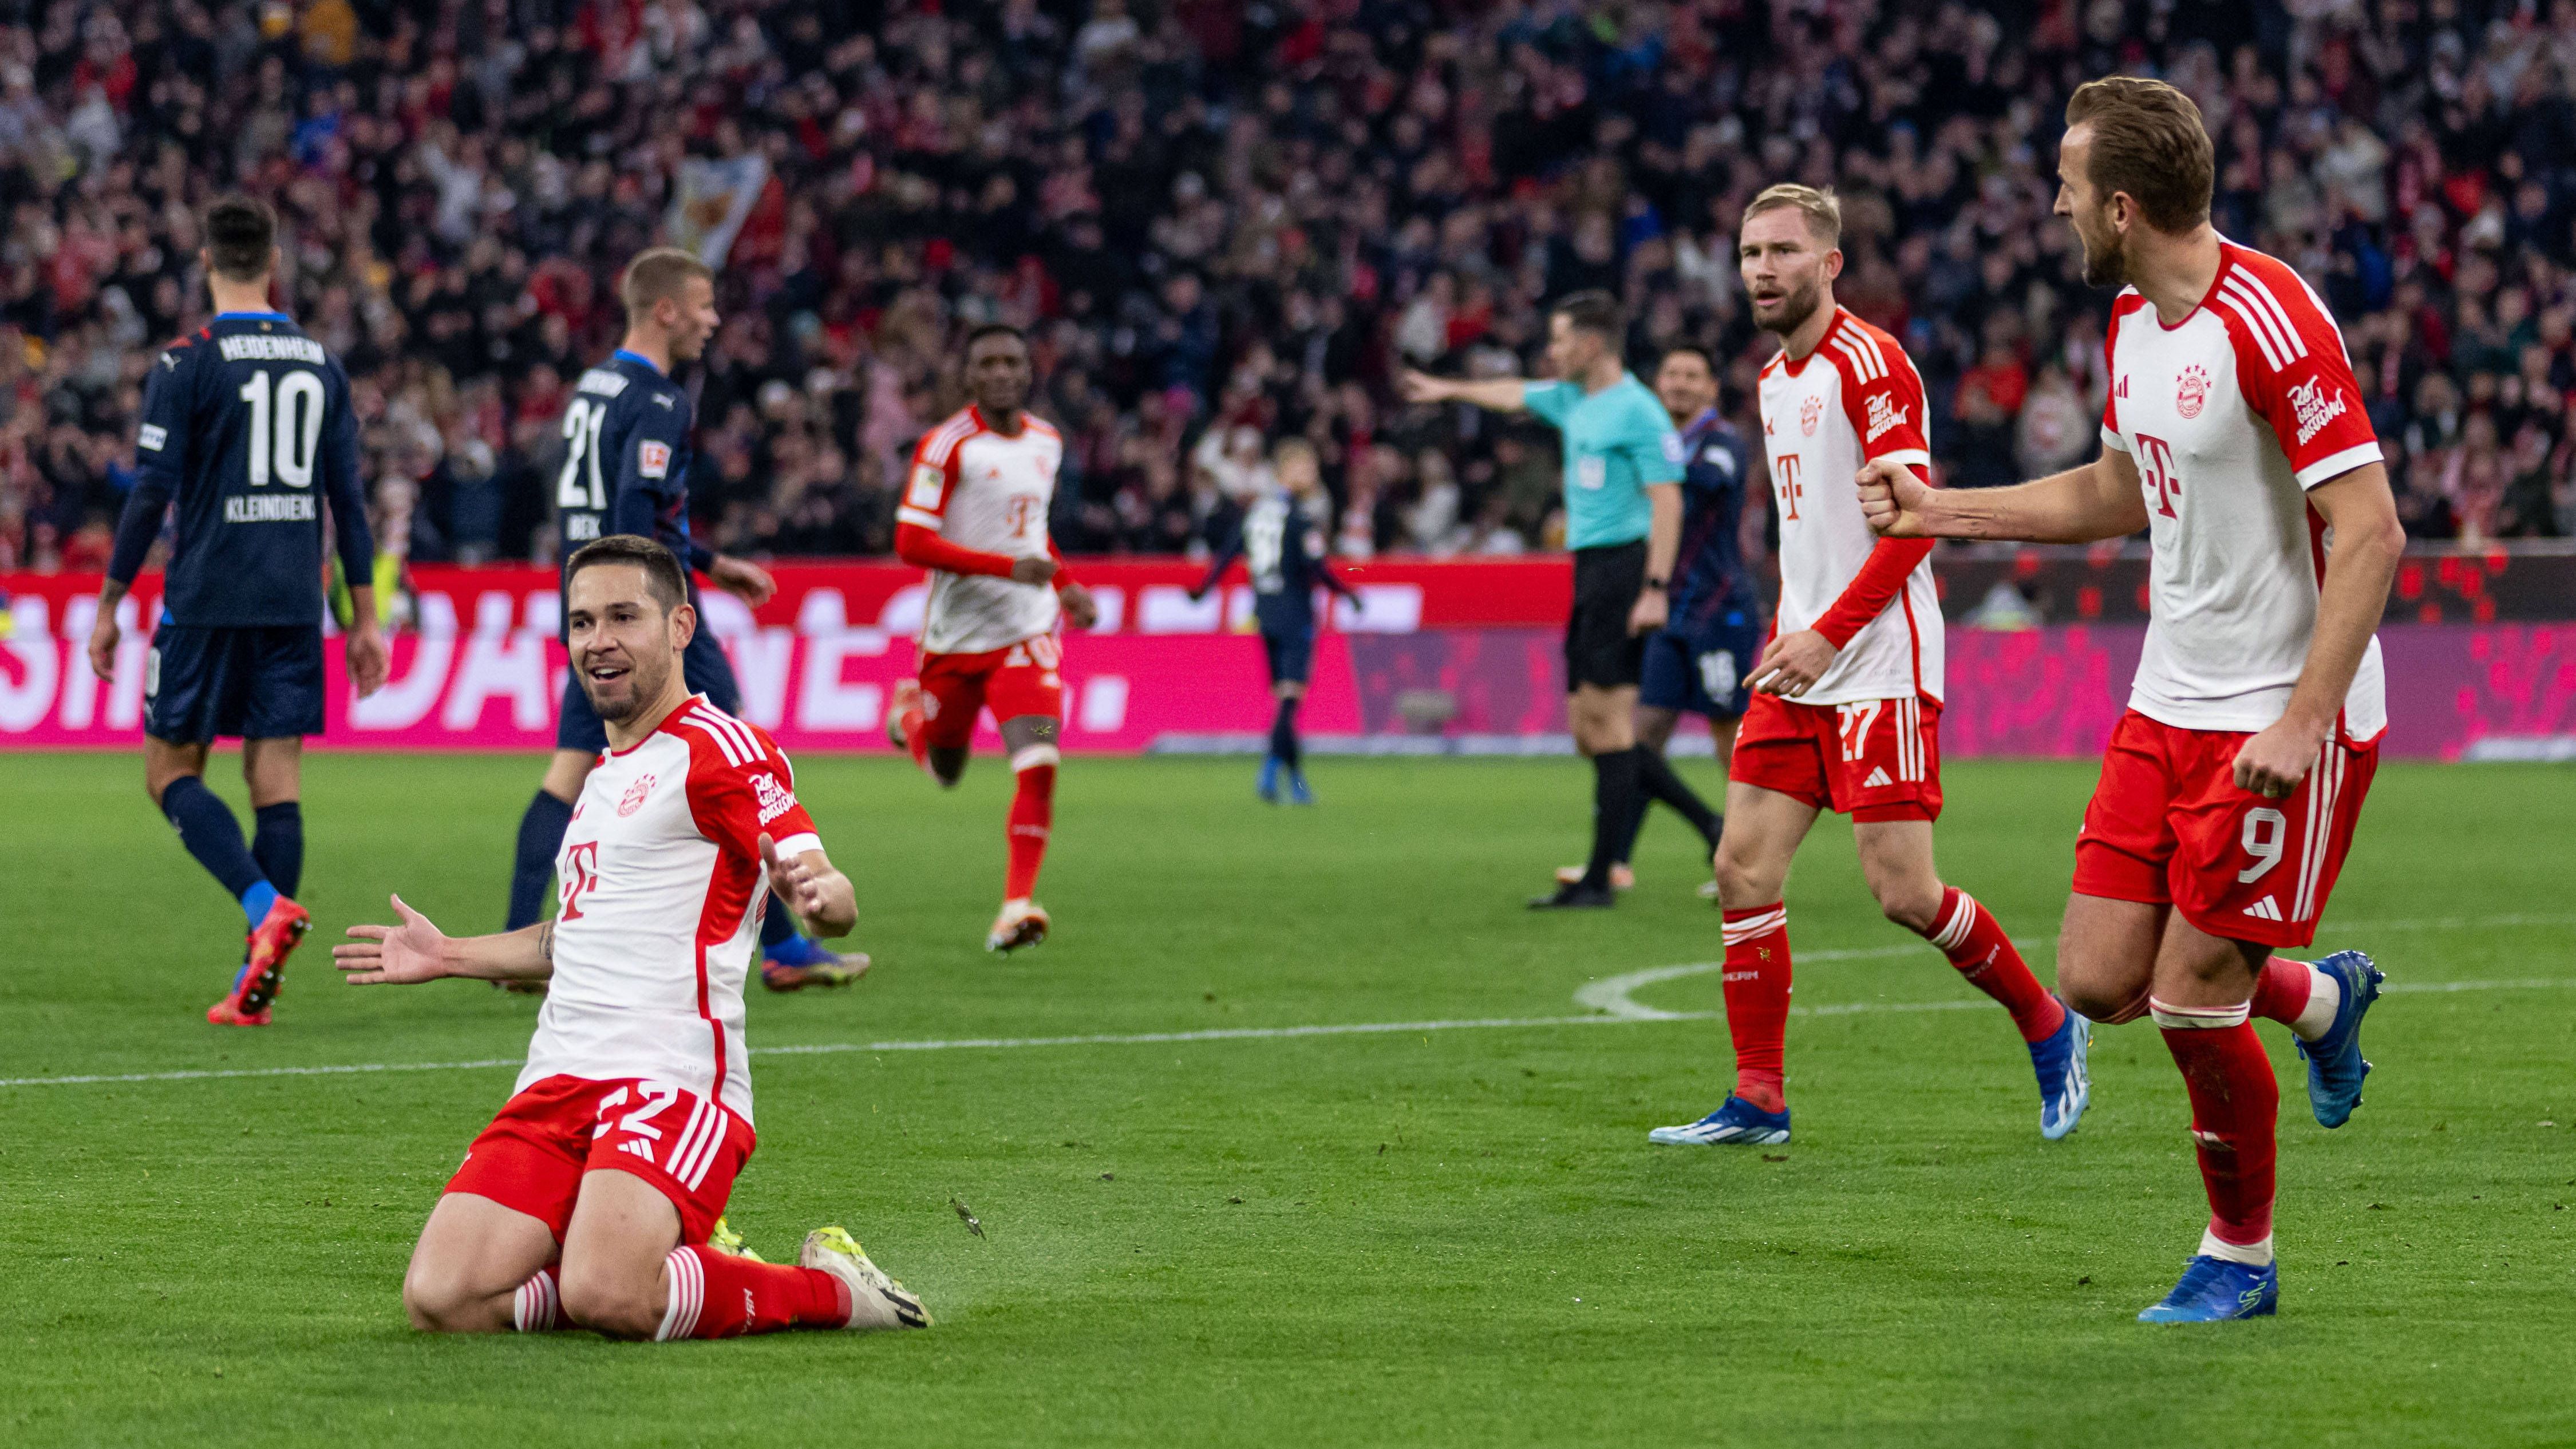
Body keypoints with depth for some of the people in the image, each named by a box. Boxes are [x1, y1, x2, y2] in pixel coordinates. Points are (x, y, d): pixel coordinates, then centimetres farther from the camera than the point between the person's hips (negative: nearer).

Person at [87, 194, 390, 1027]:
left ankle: (266, 904, -19)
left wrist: (110, 604, -1)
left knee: (171, 772, 5)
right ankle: (255, 986, -1)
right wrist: (364, 617, 15)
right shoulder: (320, 365, 8)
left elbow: (151, 493, -9)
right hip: (294, 605, 4)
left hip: (207, 603, -4)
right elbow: (348, 496, 10)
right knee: (276, 779, 3)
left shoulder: (187, 364, -6)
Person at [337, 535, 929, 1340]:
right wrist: (450, 957, 45)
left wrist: (820, 894, -36)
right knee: (442, 1300, -14)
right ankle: (669, 1271, 10)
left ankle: (828, 1290, -4)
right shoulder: (604, 777, 25)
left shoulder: (719, 749, -2)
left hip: (671, 1078, -8)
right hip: (557, 1083, 8)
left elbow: (826, 893, -12)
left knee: (603, 1297, -32)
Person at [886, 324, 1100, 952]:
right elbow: (911, 543, -19)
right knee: (945, 771, 17)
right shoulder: (946, 446, -14)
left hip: (1027, 632, 3)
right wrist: (1008, 567, -24)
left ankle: (1018, 903, -16)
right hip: (955, 634, -3)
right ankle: (911, 711, 51)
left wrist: (1065, 586, 10)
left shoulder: (1047, 441, 7)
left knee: (1038, 765, -18)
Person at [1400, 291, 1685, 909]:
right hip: (1590, 572, 9)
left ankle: (1600, 877, -11)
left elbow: (1667, 503, -17)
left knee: (1607, 715, -11)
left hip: (1625, 564, -9)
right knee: (1589, 730, 5)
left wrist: (1656, 589, -24)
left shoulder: (1638, 412, -11)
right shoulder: (1572, 401, 16)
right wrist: (1451, 390, 52)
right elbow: (1517, 395, 37)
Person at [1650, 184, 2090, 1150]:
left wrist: (1829, 635, -21)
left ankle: (2049, 1028, 13)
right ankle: (1758, 1101, 4)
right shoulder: (1776, 379, 16)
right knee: (1744, 868, -1)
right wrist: (1785, 639, 15)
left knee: (1903, 890, -9)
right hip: (1799, 669, 8)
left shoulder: (1869, 364, -12)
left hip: (1879, 670, -8)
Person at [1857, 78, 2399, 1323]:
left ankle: (2240, 1257, 15)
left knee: (2191, 1000, -7)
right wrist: (1940, 512, 22)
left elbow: (2370, 533, -22)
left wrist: (2301, 723, -26)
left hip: (2281, 718, -8)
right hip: (2169, 705, 8)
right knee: (2099, 977, 2)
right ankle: (2320, 997, 29)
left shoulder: (2270, 322, -21)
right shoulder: (2131, 321, 8)